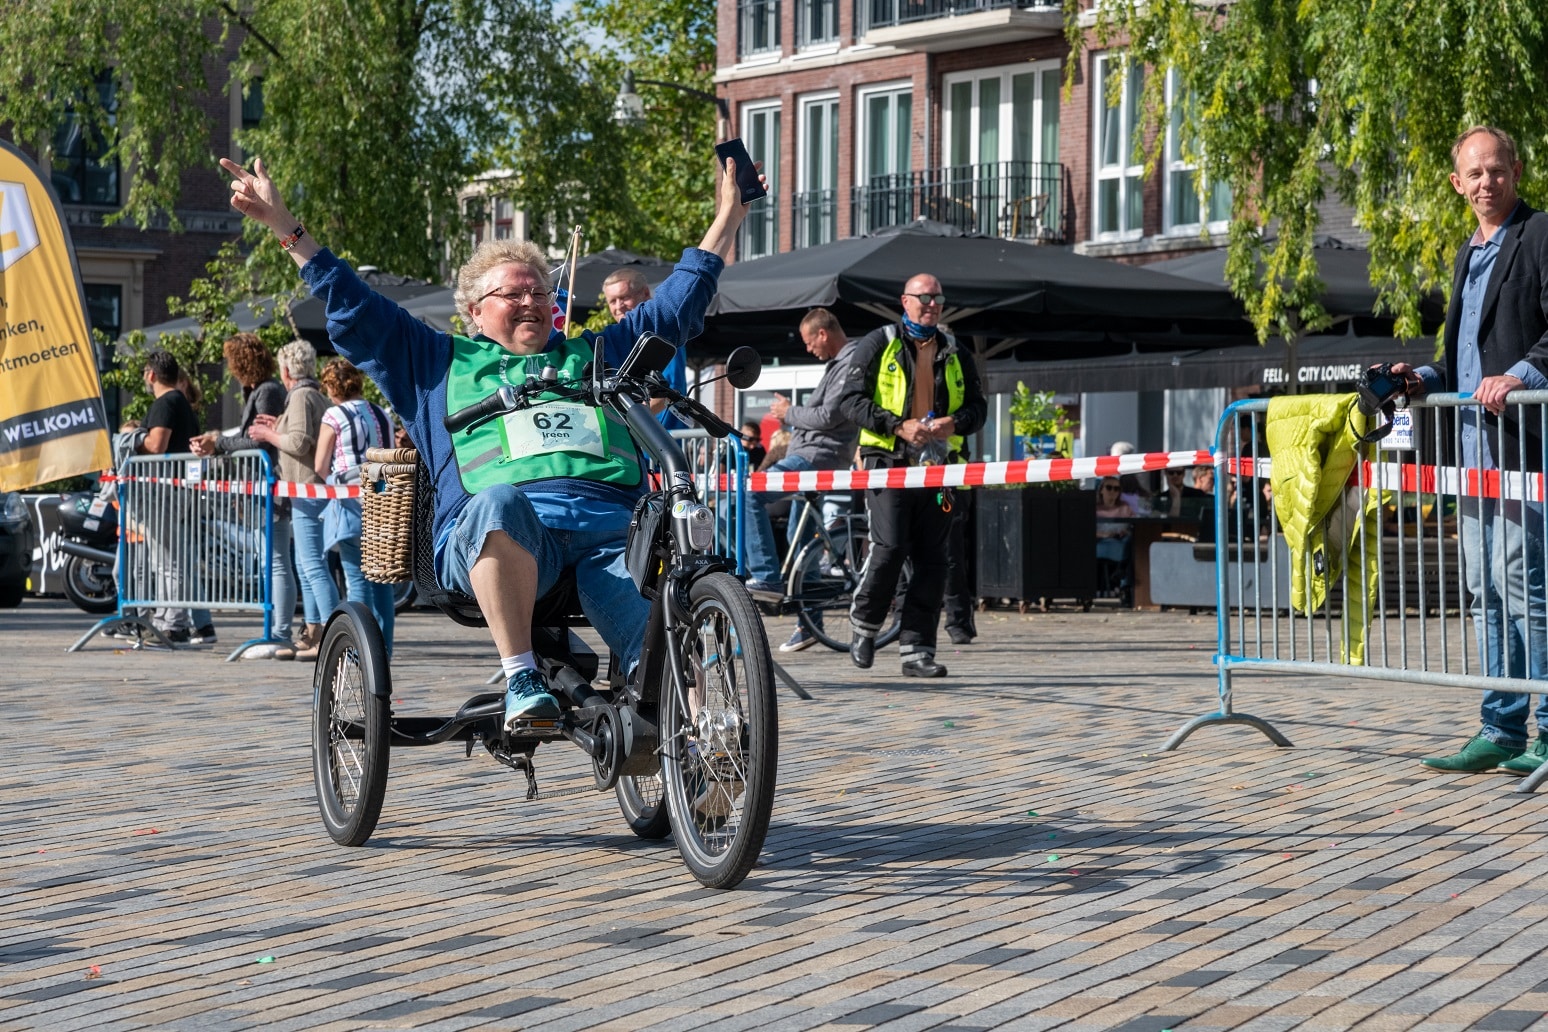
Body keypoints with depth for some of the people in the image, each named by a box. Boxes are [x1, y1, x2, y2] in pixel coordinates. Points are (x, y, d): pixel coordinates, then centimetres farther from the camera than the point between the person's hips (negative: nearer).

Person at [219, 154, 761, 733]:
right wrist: (281, 225, 24)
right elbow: (353, 311, 28)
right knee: (499, 502, -41)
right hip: (496, 534, -2)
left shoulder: (596, 355, 36)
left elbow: (679, 304, 41)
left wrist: (727, 217, 41)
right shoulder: (439, 363, 30)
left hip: (609, 529, 2)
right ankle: (521, 680, -38)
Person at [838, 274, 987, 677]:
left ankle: (916, 651, 4)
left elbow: (978, 405, 18)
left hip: (937, 465, 4)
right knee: (890, 547, -15)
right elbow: (851, 399, -2)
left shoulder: (955, 353, 17)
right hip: (889, 462, -4)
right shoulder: (878, 345, 5)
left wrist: (955, 423, -5)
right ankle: (864, 625, 9)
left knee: (932, 559, 0)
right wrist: (899, 426, -13)